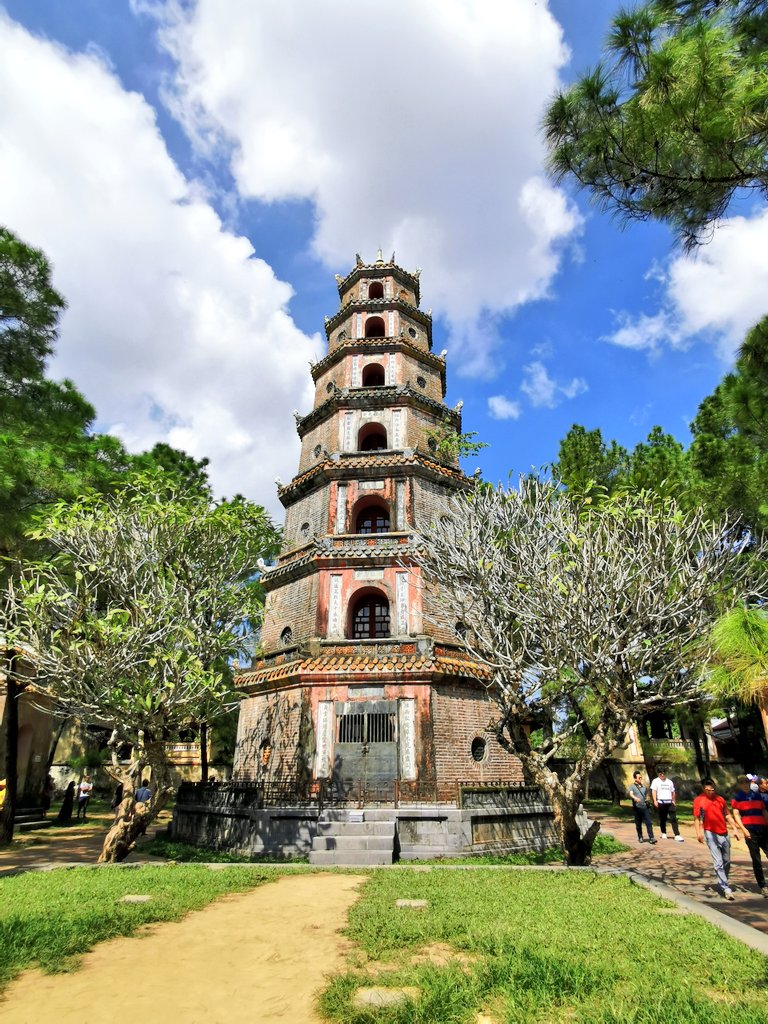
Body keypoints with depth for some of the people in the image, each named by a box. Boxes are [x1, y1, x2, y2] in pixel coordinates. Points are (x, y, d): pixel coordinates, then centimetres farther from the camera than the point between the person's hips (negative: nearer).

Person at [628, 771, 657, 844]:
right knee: (638, 824, 6)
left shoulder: (644, 786, 12)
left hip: (645, 807, 3)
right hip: (637, 808, -3)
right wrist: (635, 798, -41)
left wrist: (647, 799, 9)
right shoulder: (632, 786, -3)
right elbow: (631, 794, -22)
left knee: (649, 823, -6)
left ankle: (651, 838, -5)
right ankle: (640, 837, 20)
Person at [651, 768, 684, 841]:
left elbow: (673, 792, 22)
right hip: (661, 802, -3)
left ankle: (677, 835, -8)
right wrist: (655, 801, -18)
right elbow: (654, 791, -7)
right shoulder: (655, 781, 2)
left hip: (670, 802, 3)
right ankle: (664, 833, 21)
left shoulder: (670, 782, 15)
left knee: (673, 819, -6)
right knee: (662, 819, 6)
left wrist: (674, 801, 17)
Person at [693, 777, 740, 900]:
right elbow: (696, 818, -7)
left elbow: (728, 815, 15)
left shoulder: (720, 799, 9)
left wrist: (735, 829, 5)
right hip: (711, 834, -5)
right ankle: (726, 889, -5)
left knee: (727, 861, 13)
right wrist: (698, 832, -18)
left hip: (724, 834, 5)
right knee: (718, 863, -8)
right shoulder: (699, 800, -5)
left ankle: (722, 882, 32)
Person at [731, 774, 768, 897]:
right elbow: (736, 814, -3)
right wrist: (743, 829, -13)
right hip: (750, 830, -3)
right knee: (756, 859, 2)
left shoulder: (756, 794, 13)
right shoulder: (737, 797, 2)